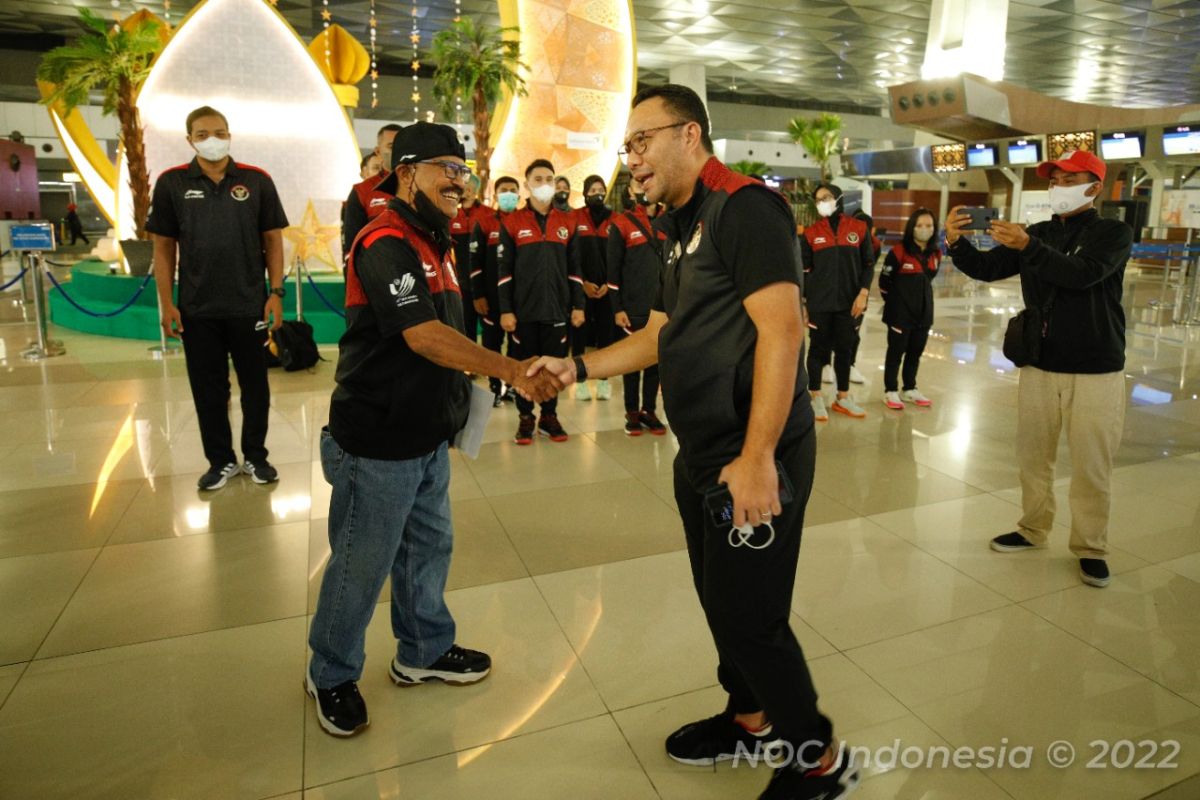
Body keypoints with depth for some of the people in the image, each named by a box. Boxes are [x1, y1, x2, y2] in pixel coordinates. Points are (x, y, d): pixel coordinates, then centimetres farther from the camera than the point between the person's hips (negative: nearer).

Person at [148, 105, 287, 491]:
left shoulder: (257, 180, 1)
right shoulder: (172, 183, 2)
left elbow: (273, 240, 4)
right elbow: (164, 247, 4)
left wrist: (276, 292, -4)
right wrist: (166, 304, -1)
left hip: (249, 305, 0)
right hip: (197, 309, 1)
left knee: (255, 385, 9)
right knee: (208, 389, 10)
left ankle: (255, 456, 26)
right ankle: (220, 460, 25)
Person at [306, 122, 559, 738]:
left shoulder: (436, 242, 13)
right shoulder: (385, 243, -18)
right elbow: (423, 336, -27)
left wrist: (463, 387, 9)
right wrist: (514, 371, -29)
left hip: (428, 434, 9)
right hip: (378, 441, -9)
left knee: (428, 547, 20)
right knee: (361, 565, 7)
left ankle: (424, 651, 40)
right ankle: (331, 676, 30)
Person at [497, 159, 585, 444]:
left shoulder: (567, 222, 8)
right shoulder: (512, 222, 0)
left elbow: (574, 267, 9)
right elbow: (504, 270, -2)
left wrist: (578, 305, 4)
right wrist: (505, 310, -7)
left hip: (557, 308, 2)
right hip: (524, 309, -2)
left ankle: (550, 415, 22)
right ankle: (526, 417, 20)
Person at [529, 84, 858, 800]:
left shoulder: (745, 206, -13)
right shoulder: (685, 226, 16)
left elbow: (782, 327, -23)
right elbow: (661, 336, 19)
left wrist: (758, 458, -27)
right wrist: (579, 367, 8)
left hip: (754, 458, -9)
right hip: (703, 454, 9)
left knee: (750, 617, 0)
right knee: (720, 600, 20)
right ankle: (752, 718, 42)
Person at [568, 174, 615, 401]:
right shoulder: (575, 218, 3)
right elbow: (570, 254, -3)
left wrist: (609, 283, -6)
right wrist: (583, 282, -11)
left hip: (607, 288, 1)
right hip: (580, 287, -1)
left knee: (606, 332, 4)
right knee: (580, 332, 1)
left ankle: (603, 380, 13)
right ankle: (580, 381, 10)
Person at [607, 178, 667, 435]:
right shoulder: (620, 224, -2)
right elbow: (613, 269, -6)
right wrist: (617, 308, -12)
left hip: (661, 306, 4)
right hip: (633, 308, -4)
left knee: (656, 359, 7)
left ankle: (649, 410, 18)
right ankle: (632, 412, 16)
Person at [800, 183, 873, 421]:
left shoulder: (859, 229, 3)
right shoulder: (811, 233, 1)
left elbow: (868, 264, 6)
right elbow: (804, 270, 3)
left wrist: (863, 294, -5)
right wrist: (802, 302, -1)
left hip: (848, 301, 2)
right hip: (819, 302, -1)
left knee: (845, 349, 10)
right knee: (819, 348, 4)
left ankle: (843, 398, 22)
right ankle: (815, 398, 14)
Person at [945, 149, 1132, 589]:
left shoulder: (1115, 232, -5)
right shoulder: (1037, 233, 9)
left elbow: (1083, 274, -24)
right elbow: (986, 269, 1)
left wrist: (1028, 247, -34)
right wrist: (956, 242, -18)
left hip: (1096, 372, -4)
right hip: (1039, 367, 4)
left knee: (1091, 467, 3)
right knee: (1033, 457, 11)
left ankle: (1090, 547, 16)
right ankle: (1033, 529, 26)